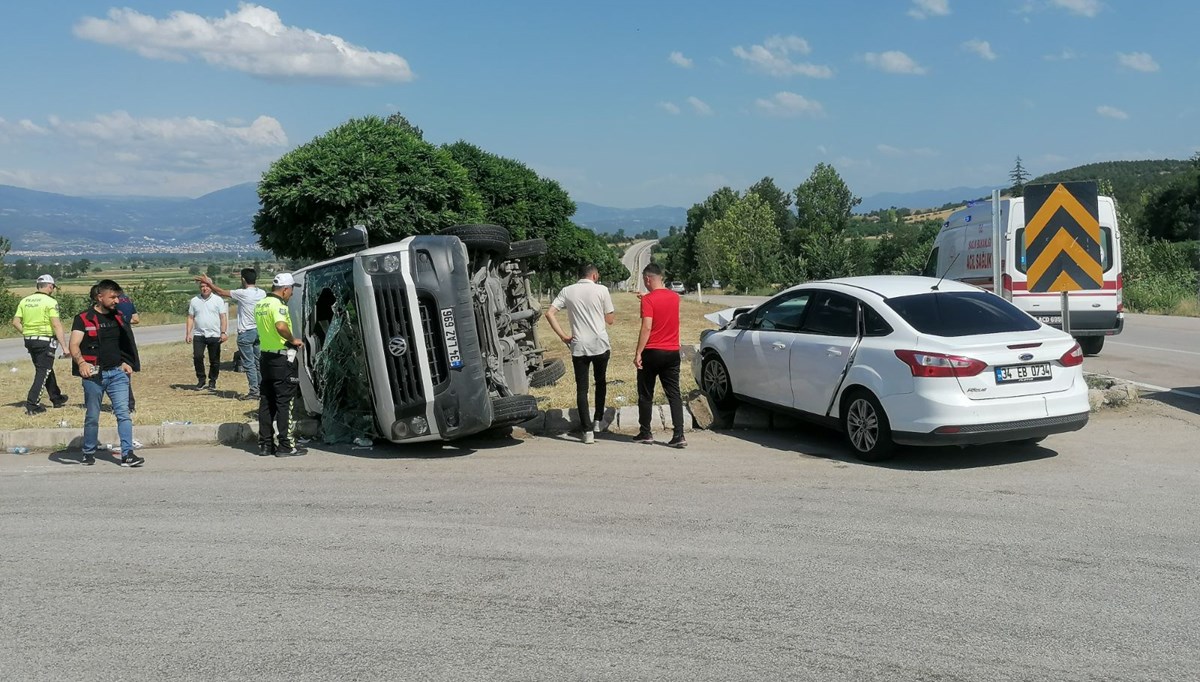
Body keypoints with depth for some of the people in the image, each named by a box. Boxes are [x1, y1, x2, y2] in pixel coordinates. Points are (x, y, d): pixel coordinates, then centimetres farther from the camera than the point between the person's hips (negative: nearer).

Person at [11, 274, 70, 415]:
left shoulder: (25, 301, 7)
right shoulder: (50, 301, -12)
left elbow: (16, 322, 4)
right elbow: (56, 325, -17)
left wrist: (27, 333, 17)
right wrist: (64, 346, -16)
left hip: (29, 340, 7)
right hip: (45, 340, -7)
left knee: (47, 370, 20)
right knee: (43, 372, -1)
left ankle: (56, 398, 33)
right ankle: (32, 404, -8)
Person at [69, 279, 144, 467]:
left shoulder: (118, 317, 12)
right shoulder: (84, 319, -4)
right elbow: (74, 345, -14)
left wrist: (125, 363, 13)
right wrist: (81, 362, -32)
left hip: (117, 373, 4)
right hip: (94, 374, -3)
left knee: (123, 413, -7)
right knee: (92, 416, 8)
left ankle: (127, 454, -9)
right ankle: (89, 453, 24)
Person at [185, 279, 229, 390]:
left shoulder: (218, 300, 3)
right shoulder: (194, 301, 10)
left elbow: (223, 317, 0)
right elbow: (190, 318, 11)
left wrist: (223, 332, -10)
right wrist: (188, 333, 3)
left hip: (214, 335, -1)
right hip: (199, 335, 2)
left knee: (214, 360, 2)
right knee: (197, 357, -10)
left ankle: (212, 381, 16)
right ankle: (201, 379, 7)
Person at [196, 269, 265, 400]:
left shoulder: (243, 293, -14)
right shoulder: (262, 293, 3)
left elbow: (221, 292, -5)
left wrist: (208, 282, 6)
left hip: (246, 332, -6)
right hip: (259, 331, 6)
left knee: (249, 364, -1)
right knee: (259, 362, 11)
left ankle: (254, 391, -2)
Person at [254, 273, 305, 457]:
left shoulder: (260, 305, 13)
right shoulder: (278, 305, -16)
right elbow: (281, 326, -34)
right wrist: (293, 340, -19)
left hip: (265, 356, 9)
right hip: (281, 358, -9)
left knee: (266, 401, 11)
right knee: (284, 402, -3)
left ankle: (265, 444, 15)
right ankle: (285, 446, -1)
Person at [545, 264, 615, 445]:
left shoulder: (567, 291, 5)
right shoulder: (601, 290, -2)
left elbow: (550, 313, -3)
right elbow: (610, 319, 4)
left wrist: (563, 335, 1)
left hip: (578, 347, 1)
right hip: (600, 345, -1)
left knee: (581, 389, 4)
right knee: (600, 382, 22)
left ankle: (588, 431, 0)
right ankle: (598, 420, 28)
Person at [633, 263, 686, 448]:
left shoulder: (648, 299, -12)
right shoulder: (674, 297, 7)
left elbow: (647, 328, -19)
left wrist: (638, 353, -17)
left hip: (652, 352, -5)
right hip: (672, 352, 5)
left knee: (645, 395, 9)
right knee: (674, 394, 3)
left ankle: (645, 433, 16)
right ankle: (679, 435, -6)